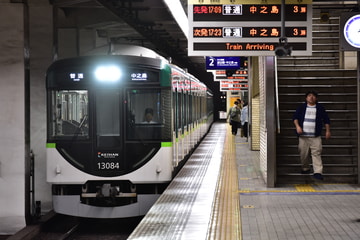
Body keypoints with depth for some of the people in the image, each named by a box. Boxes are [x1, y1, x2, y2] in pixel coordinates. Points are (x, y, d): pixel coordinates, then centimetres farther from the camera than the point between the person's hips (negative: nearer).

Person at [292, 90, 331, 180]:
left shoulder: (320, 108, 9)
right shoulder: (301, 107, 10)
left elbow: (326, 120, 13)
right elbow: (295, 117, 8)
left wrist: (327, 131, 6)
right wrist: (297, 126, -9)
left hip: (315, 136, -1)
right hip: (303, 136, 2)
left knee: (316, 154, -12)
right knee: (303, 154, 5)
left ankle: (318, 172, -16)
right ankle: (305, 169, 26)